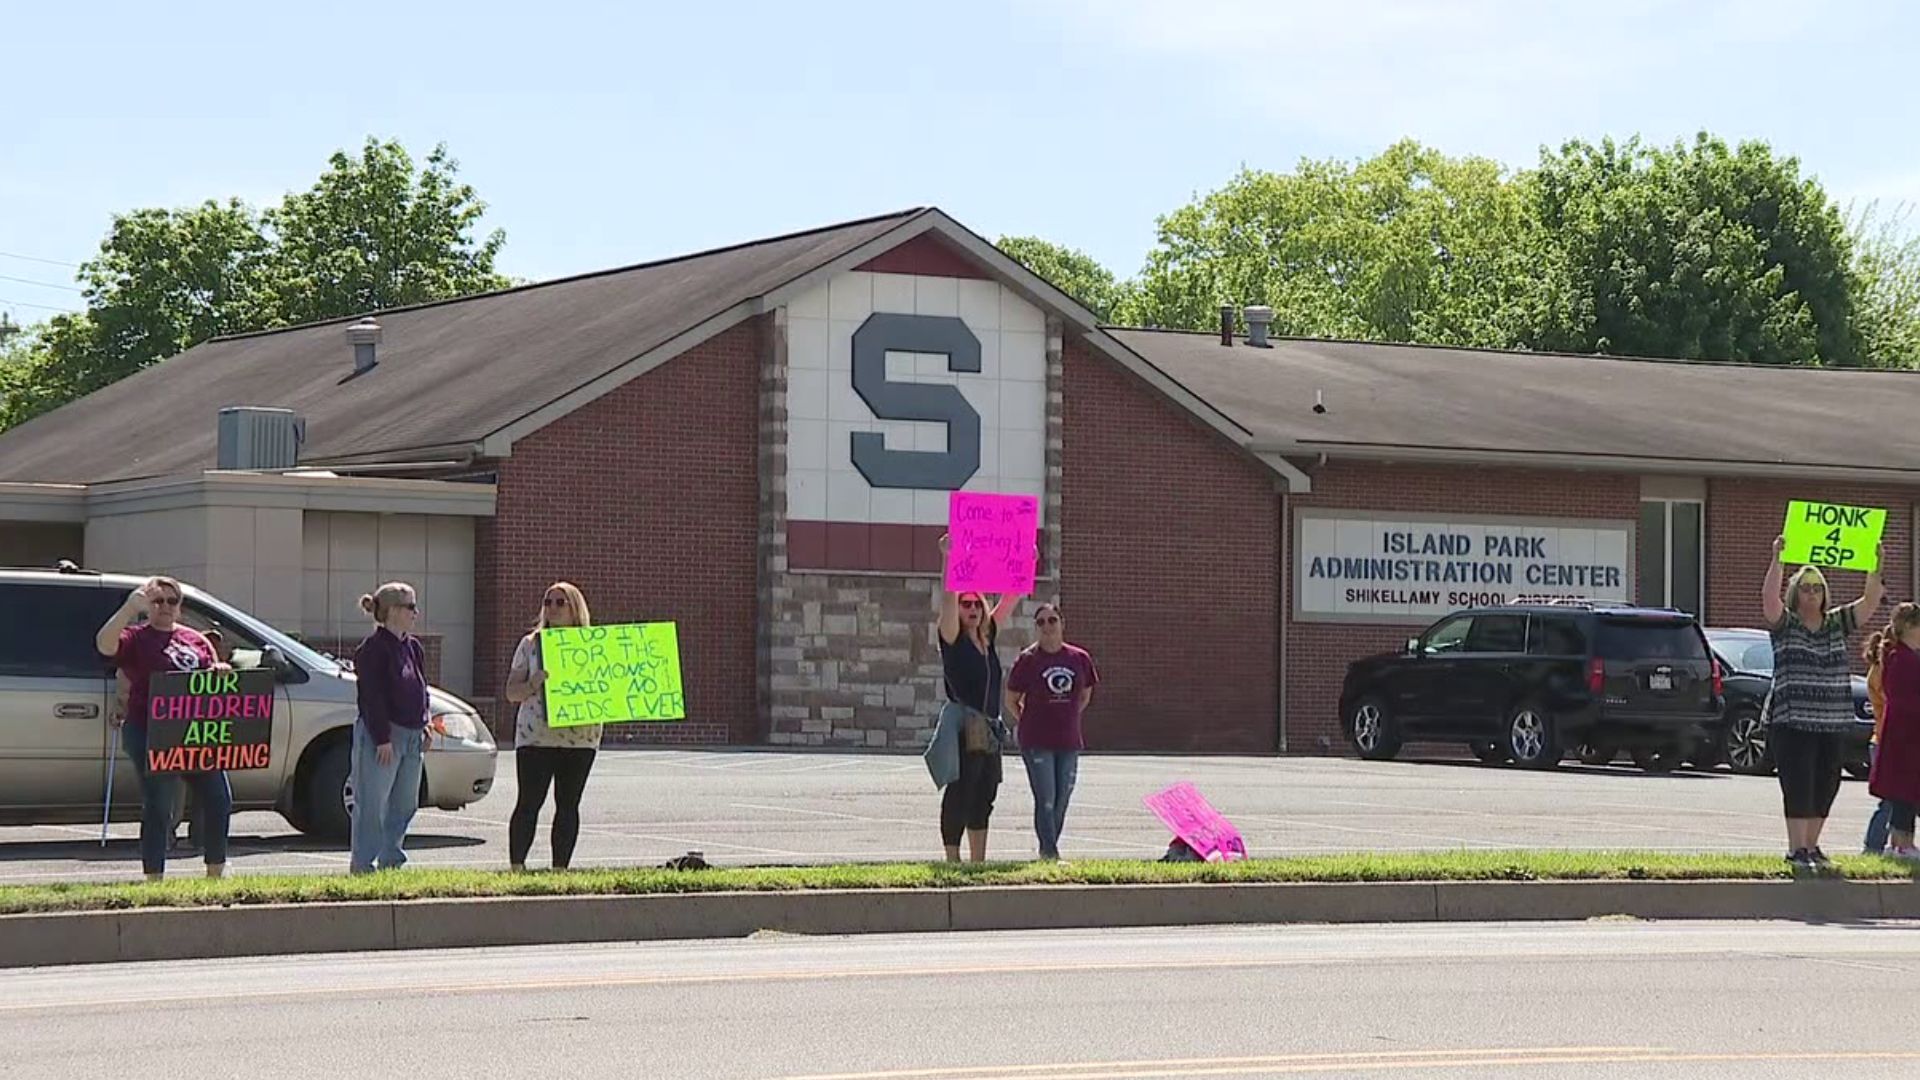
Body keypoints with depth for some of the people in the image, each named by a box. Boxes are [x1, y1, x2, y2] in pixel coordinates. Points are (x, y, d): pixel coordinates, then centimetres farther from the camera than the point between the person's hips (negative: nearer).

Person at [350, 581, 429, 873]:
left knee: (405, 805, 12)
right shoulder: (374, 648, -11)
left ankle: (390, 863, 21)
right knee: (372, 806, -5)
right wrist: (382, 738, -19)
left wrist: (423, 726, 10)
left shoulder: (414, 647, 16)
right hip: (382, 736, -9)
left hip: (411, 737, 9)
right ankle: (363, 868, -1)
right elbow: (372, 697, -15)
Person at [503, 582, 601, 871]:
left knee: (568, 805, 2)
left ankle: (560, 869, 7)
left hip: (580, 737, 1)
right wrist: (533, 685, -15)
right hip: (535, 736, -1)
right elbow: (511, 692, 5)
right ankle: (516, 866, -3)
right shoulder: (531, 644, 8)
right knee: (529, 803, -6)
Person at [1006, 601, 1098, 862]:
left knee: (1062, 800, 8)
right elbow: (1011, 701, 3)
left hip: (1068, 742, 4)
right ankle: (1050, 853, -7)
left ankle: (1048, 849, 21)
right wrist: (1028, 723, 4)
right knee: (1046, 799, -9)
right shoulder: (1027, 660, -6)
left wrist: (1067, 719, 13)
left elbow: (1085, 696, 17)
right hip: (1036, 742, -4)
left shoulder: (1079, 659, 3)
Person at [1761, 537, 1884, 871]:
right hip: (1792, 722, -5)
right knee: (1799, 788, -8)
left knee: (1825, 788, 8)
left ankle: (1811, 846, 19)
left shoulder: (1837, 624, 14)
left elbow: (1871, 601, 6)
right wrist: (1777, 559, -26)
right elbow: (1769, 596, -17)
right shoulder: (1785, 624, 1)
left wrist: (1876, 566, -8)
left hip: (1833, 724, 5)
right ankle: (1796, 850, -6)